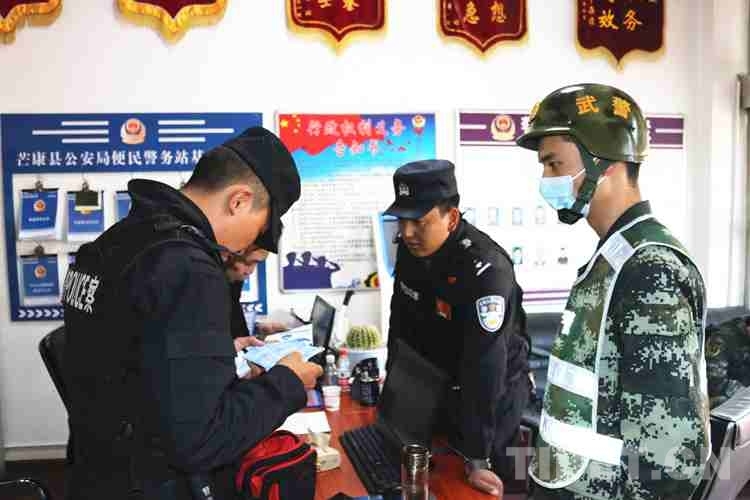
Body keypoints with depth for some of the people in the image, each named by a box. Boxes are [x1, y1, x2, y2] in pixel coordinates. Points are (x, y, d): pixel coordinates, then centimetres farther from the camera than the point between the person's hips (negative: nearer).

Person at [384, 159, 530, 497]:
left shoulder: (486, 270, -33)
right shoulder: (410, 248, -9)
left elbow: (485, 369, -32)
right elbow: (401, 320, 3)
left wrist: (477, 459, -28)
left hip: (492, 393, -6)